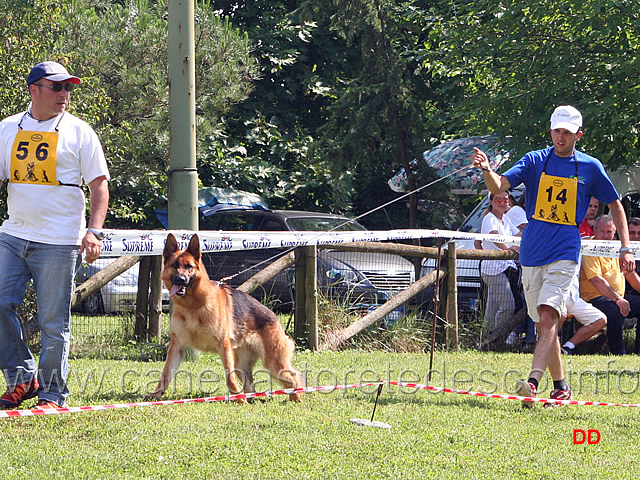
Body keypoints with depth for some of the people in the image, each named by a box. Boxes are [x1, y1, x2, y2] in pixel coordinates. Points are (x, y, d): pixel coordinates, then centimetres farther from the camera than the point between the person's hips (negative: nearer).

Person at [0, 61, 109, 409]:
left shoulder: (78, 132, 2)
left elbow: (99, 185, 1)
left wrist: (94, 230, -11)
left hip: (57, 242, -4)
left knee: (53, 321, -3)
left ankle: (52, 394, 6)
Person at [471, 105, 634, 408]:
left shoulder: (590, 167, 4)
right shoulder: (535, 161, 6)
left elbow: (615, 205, 16)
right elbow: (499, 186, -8)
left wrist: (625, 248, 9)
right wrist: (486, 170, -30)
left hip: (564, 255, -3)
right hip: (532, 255, 3)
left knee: (548, 317, -20)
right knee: (543, 325, 9)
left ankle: (532, 383, -32)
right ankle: (560, 387, 22)